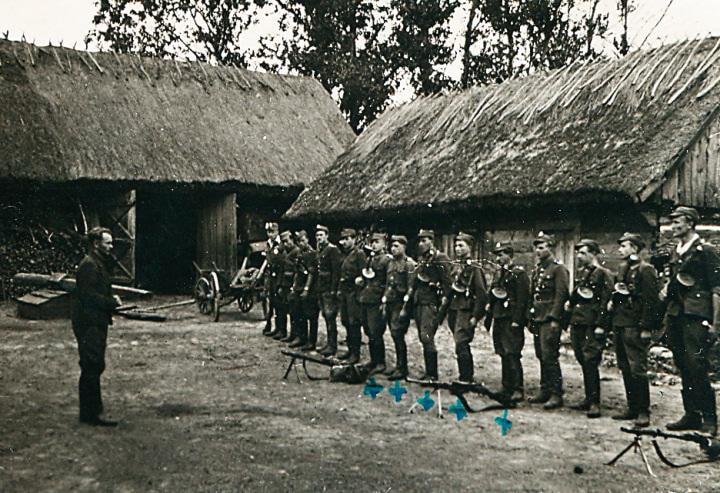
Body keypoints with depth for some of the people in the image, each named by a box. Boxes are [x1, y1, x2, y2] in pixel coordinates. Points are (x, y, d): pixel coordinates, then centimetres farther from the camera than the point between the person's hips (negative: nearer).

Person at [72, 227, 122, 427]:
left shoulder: (100, 264, 19)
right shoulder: (89, 265, -15)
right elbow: (88, 296, -23)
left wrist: (111, 300, 8)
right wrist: (112, 302, -15)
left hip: (97, 324, 11)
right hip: (89, 325, -11)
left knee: (95, 367, 15)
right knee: (92, 368, -7)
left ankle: (92, 411, 24)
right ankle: (90, 414, -2)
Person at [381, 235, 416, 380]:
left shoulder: (409, 264, -9)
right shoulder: (391, 263, 15)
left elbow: (410, 287, -14)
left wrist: (405, 308, -18)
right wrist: (384, 303, 16)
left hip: (401, 305, -7)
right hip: (390, 304, 8)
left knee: (398, 335, -9)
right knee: (395, 336, 11)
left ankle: (402, 369, -3)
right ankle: (399, 365, 20)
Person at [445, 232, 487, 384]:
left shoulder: (475, 268, -10)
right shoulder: (455, 266, 14)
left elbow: (482, 294, -13)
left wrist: (475, 316, -16)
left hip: (466, 312, -8)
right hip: (453, 310, 8)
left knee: (461, 345, -12)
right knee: (463, 346, 15)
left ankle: (465, 380, -7)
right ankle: (468, 376, 25)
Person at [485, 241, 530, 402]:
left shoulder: (519, 273, -8)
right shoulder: (498, 273, 17)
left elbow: (522, 298, -15)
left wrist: (516, 320, -20)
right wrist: (488, 318, 19)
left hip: (512, 321, -8)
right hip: (499, 320, 8)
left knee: (512, 354, -11)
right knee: (503, 355, 11)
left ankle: (518, 389, -7)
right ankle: (507, 388, 18)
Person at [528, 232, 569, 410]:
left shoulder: (559, 269, -7)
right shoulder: (537, 269, 17)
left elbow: (561, 295, -13)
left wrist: (554, 319, -18)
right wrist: (531, 318, 17)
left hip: (550, 320, -8)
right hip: (538, 319, 8)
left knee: (550, 357, -10)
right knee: (541, 356, 11)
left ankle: (556, 395, -5)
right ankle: (545, 390, 18)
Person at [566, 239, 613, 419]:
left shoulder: (603, 274, -7)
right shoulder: (580, 272, 16)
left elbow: (605, 301, -12)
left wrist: (600, 325, -17)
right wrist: (570, 302, 6)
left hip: (593, 324, -8)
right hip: (578, 323, 8)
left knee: (590, 361, -10)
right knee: (583, 361, 11)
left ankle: (595, 403, -7)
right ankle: (589, 398, 19)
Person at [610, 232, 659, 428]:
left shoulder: (645, 270, -9)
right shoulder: (623, 269, 17)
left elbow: (651, 300, -14)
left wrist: (646, 328, -17)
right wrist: (612, 301, 9)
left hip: (634, 327, -9)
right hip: (619, 325, 9)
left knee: (637, 369, -8)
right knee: (625, 368, 12)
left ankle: (643, 412, -1)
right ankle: (632, 407, 20)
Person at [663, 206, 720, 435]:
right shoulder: (676, 253, 16)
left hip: (696, 318, -7)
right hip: (676, 317, 7)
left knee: (696, 368, -10)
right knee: (683, 369, 9)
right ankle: (691, 415, 17)